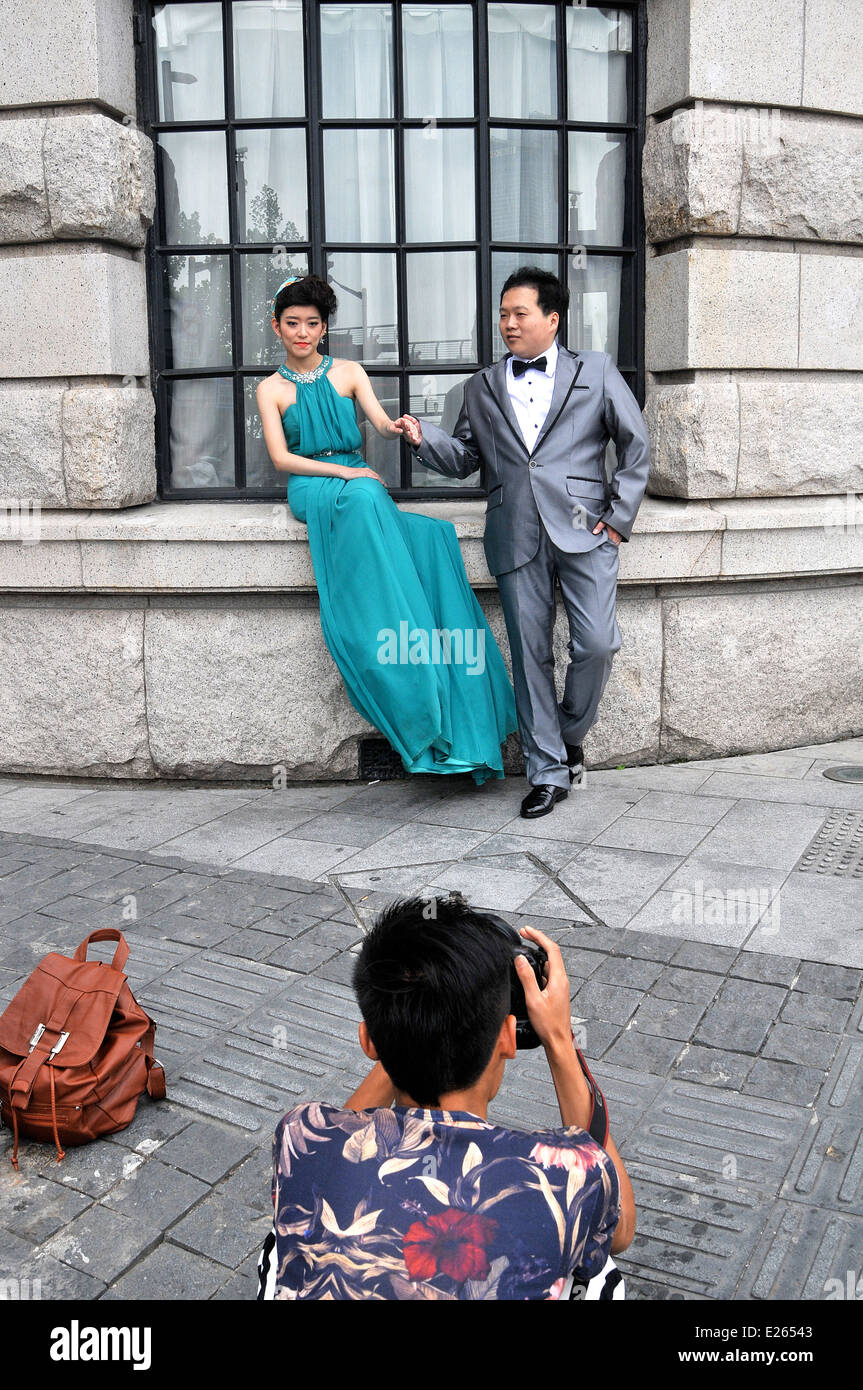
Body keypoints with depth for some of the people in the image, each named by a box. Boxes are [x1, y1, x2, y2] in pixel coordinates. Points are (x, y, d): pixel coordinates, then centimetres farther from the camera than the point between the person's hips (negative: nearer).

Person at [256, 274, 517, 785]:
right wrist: (345, 472, -13)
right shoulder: (271, 388, 13)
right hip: (310, 490, -2)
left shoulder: (349, 373, 17)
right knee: (363, 497, -38)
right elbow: (281, 457, 0)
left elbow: (383, 424, 2)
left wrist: (398, 428, -24)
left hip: (360, 482, 3)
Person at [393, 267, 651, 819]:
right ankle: (549, 772, 12)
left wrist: (620, 514, 0)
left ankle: (572, 734, 16)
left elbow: (637, 444, 9)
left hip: (583, 528, -2)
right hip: (516, 536, 2)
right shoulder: (483, 387, 18)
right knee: (531, 655, 2)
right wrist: (423, 437, -2)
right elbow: (464, 457, 17)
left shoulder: (596, 370, 10)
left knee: (596, 644, -12)